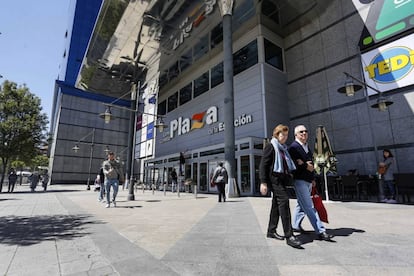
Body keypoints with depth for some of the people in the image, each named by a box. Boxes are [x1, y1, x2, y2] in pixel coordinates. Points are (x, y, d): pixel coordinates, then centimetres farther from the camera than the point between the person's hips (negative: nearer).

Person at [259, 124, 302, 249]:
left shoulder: (283, 148, 20)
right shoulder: (270, 146, -5)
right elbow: (263, 165, -11)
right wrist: (263, 182, -18)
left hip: (281, 179, 9)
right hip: (274, 178, -9)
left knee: (277, 204, 12)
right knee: (283, 201, -18)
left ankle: (271, 231, 23)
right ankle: (289, 236, -16)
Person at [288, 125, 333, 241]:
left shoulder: (307, 146, 16)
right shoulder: (293, 147, -10)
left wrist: (312, 178, 16)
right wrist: (305, 166, -14)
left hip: (308, 180, 9)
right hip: (299, 180, -9)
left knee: (302, 205, 16)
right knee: (309, 207, -7)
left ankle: (295, 225, 29)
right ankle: (321, 232, -4)